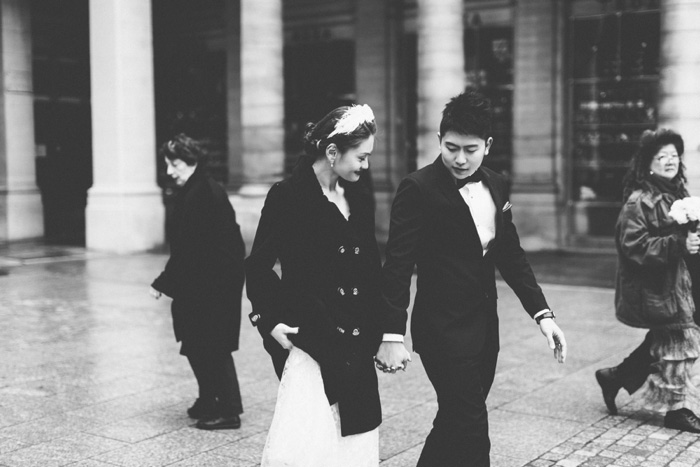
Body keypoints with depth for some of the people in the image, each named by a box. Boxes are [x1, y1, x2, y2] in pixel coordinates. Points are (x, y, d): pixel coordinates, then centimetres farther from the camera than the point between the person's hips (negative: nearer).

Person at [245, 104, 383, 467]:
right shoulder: (287, 196, -8)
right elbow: (258, 267, -2)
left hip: (354, 343, 6)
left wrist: (377, 331, 10)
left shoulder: (360, 199, 9)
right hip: (308, 338, -5)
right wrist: (270, 319, -12)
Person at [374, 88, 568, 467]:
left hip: (484, 328, 7)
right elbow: (398, 265, -15)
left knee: (455, 426, 16)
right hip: (443, 331, -7)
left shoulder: (497, 186, 8)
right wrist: (392, 334, -21)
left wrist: (542, 313, 6)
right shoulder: (418, 189, -12)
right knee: (471, 435, -5)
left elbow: (511, 255, 13)